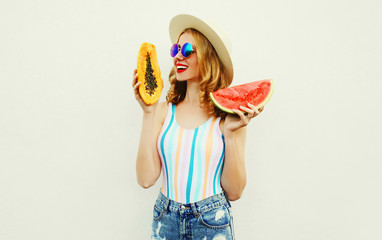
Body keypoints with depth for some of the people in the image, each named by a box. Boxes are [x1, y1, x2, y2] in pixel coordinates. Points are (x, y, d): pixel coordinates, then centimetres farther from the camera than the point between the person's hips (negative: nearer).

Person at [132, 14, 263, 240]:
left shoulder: (229, 114, -8)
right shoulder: (165, 111, -2)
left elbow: (234, 192, -7)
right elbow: (146, 178, -9)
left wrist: (230, 133, -17)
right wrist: (148, 114, -10)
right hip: (166, 220, 2)